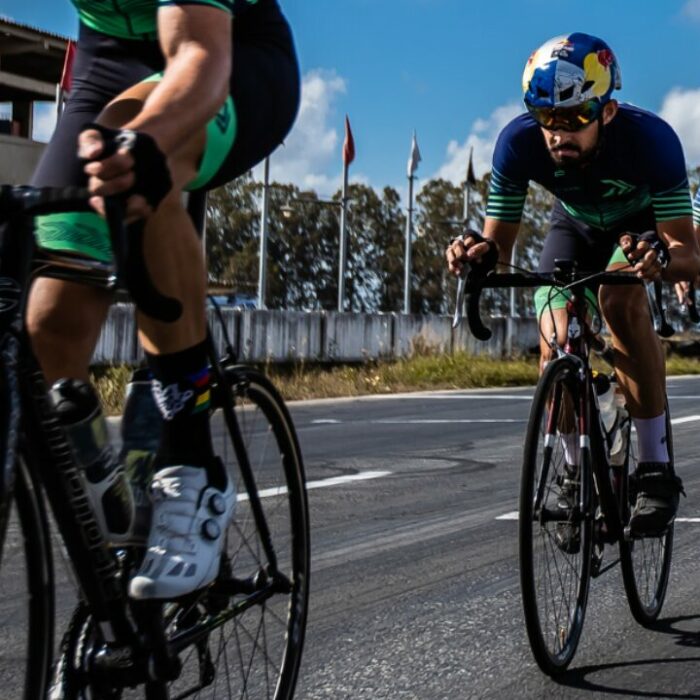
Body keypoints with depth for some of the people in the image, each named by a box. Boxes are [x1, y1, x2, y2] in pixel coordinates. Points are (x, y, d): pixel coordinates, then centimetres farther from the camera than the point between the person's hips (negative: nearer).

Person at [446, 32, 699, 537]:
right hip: (574, 229, 3)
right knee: (555, 340, -18)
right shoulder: (519, 143, -32)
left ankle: (656, 468, -26)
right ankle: (576, 468, 4)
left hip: (641, 225, -3)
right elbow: (500, 239, -24)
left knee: (619, 299, -33)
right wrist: (479, 251, -47)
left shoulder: (650, 139, -38)